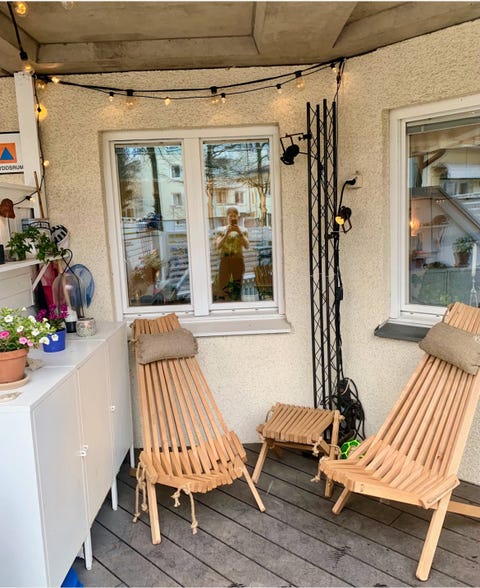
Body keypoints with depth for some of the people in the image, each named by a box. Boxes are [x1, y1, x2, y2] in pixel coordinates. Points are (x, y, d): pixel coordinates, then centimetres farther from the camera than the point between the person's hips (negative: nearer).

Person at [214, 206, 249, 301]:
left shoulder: (243, 230, 7)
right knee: (223, 287, -7)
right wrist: (226, 233, -16)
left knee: (238, 286, 5)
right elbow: (218, 246, -7)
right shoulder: (221, 230, 5)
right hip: (225, 260, -1)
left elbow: (247, 246, -5)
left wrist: (240, 233, -15)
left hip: (238, 260, 1)